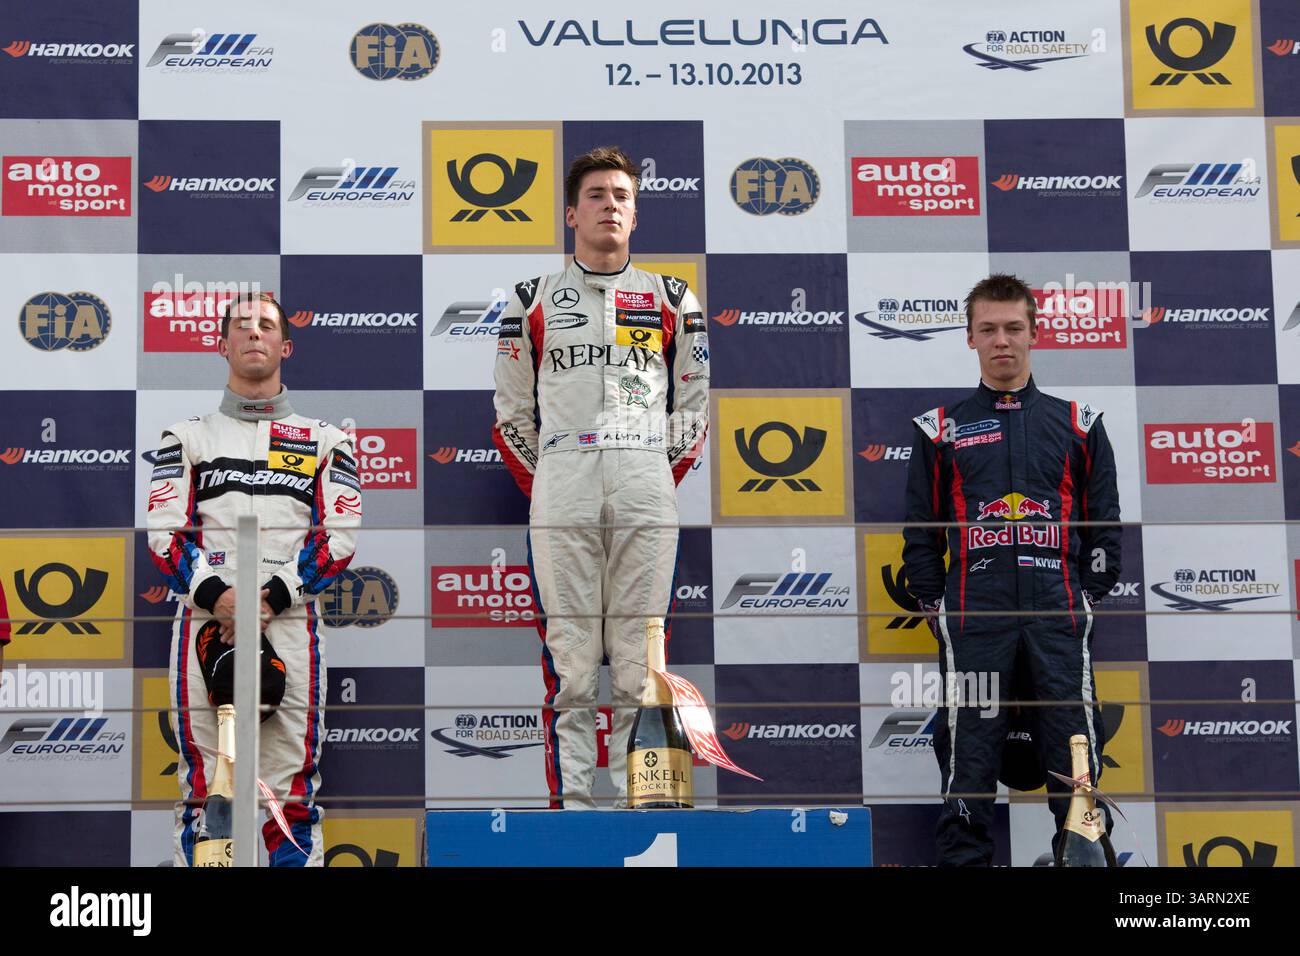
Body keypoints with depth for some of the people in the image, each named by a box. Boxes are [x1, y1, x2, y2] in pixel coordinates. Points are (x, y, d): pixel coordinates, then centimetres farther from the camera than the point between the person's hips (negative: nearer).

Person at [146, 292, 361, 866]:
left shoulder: (325, 441, 15)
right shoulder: (187, 437, 17)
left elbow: (339, 535, 5)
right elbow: (164, 532, 7)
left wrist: (273, 595, -9)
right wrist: (213, 592, -11)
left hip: (290, 620, 0)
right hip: (205, 619, 1)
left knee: (292, 787, -4)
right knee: (202, 783, -2)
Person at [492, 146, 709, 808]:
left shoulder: (673, 300, 16)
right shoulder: (533, 301, 14)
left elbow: (692, 408, 17)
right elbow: (511, 413, 15)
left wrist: (661, 480, 8)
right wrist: (542, 488, 6)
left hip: (647, 491, 1)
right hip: (560, 489, 0)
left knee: (640, 664, -2)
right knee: (569, 661, -4)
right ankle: (571, 805, -1)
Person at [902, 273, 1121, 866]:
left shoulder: (1078, 425, 12)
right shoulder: (942, 430, 11)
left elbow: (1104, 524, 12)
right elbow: (920, 530, 11)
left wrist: (1088, 598, 4)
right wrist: (935, 606, 4)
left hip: (1059, 611, 1)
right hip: (973, 613, 0)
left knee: (1074, 750, -1)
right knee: (968, 755, -2)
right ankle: (963, 859, 5)